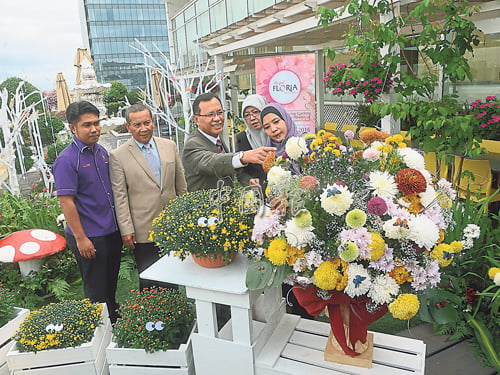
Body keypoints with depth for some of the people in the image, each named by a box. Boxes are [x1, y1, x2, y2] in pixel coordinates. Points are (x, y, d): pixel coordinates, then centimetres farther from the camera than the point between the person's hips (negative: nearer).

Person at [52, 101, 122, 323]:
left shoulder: (102, 152, 7)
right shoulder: (67, 160, -15)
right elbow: (66, 201, -17)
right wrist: (80, 238, -17)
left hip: (112, 232, 7)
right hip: (90, 238, -7)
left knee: (111, 286, 22)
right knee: (97, 293, 8)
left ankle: (115, 327, 39)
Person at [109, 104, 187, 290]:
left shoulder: (170, 146, 6)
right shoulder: (118, 156, -5)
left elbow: (181, 184, 11)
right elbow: (120, 196, -5)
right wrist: (126, 230, -8)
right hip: (143, 230, -3)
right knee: (148, 282, 7)